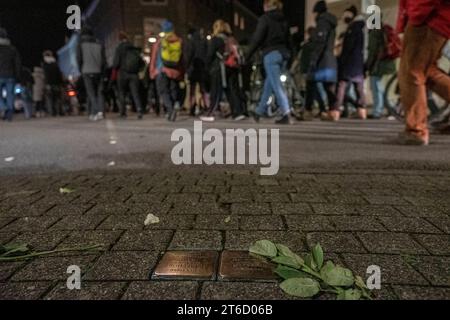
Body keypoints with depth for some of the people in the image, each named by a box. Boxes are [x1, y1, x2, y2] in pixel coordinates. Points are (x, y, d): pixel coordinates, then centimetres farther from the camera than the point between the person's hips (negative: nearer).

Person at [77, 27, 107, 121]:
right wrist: (102, 71, 10)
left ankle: (95, 112, -11)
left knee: (91, 93, -1)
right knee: (99, 92, 5)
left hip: (87, 72, -2)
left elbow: (79, 58, -1)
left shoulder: (81, 44, 5)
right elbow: (104, 60, 6)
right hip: (98, 71, 2)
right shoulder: (99, 44, 11)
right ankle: (100, 111, -12)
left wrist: (81, 70, 9)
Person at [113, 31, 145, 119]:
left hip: (123, 74, -2)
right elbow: (142, 63, 5)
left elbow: (116, 63, -9)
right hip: (134, 75, 2)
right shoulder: (135, 49, 5)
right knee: (135, 93, 1)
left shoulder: (119, 49, -6)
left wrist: (115, 67, 12)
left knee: (122, 94, 11)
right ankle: (139, 110, -20)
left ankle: (123, 113, 11)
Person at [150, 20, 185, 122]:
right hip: (176, 72, 2)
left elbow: (154, 58, 3)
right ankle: (176, 104, -16)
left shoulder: (159, 42, 2)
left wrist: (152, 72, 9)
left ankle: (170, 107, -22)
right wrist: (182, 74, 12)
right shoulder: (180, 42, 8)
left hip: (162, 71, -2)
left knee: (163, 91, 2)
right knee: (174, 90, 13)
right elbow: (183, 59, 8)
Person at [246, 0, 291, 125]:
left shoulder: (265, 18, -3)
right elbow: (287, 39, 16)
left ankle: (286, 114, -15)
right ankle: (260, 111, 24)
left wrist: (248, 55, -4)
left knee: (276, 85, -8)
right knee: (269, 84, 15)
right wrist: (286, 54, 18)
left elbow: (257, 38, -9)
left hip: (271, 54, -7)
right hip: (283, 53, 7)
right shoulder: (283, 20, 17)